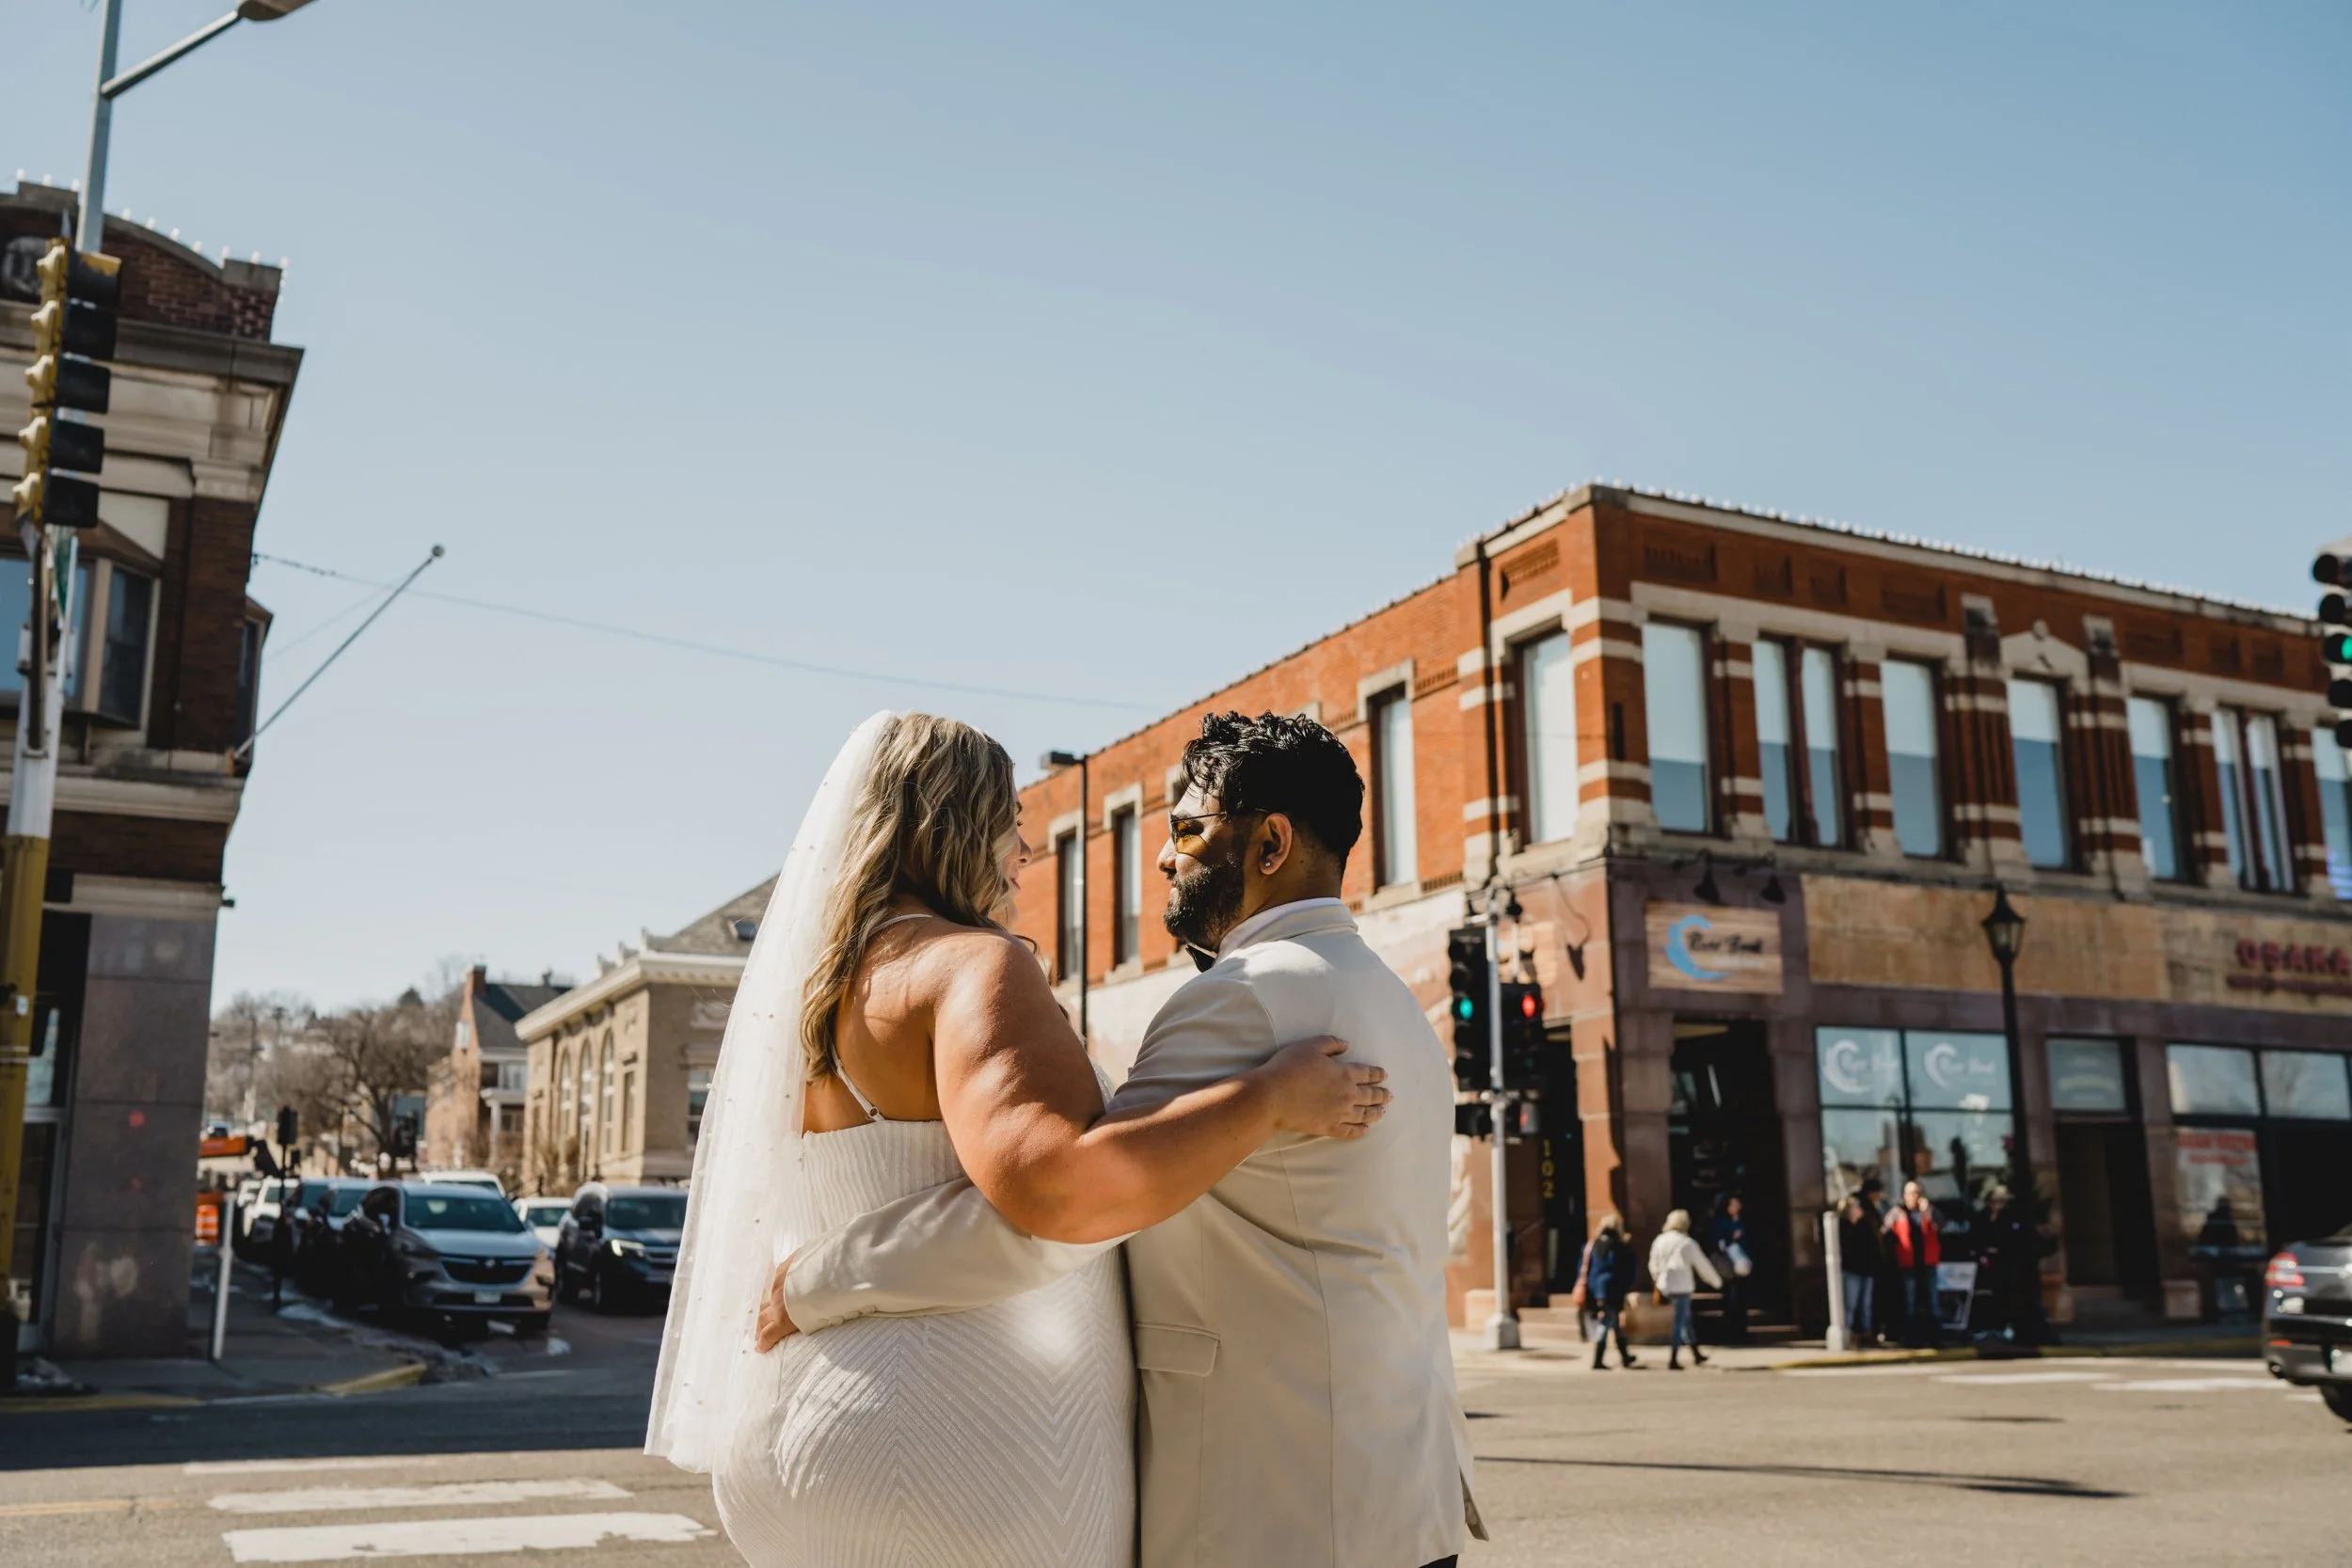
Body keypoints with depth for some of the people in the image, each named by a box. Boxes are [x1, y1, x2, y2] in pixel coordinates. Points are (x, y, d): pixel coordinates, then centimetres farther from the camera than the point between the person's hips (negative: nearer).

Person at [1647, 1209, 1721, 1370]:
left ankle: (1696, 1354, 28)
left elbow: (1654, 1264, 8)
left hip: (1665, 1287, 6)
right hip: (1682, 1287, -6)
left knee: (1685, 1319, 20)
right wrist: (1716, 1281, 11)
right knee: (1680, 1323, 1)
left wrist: (1658, 1280, 25)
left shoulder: (1659, 1240, 1)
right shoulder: (1687, 1243, -12)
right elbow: (1702, 1265, -3)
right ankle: (1673, 1360, -1)